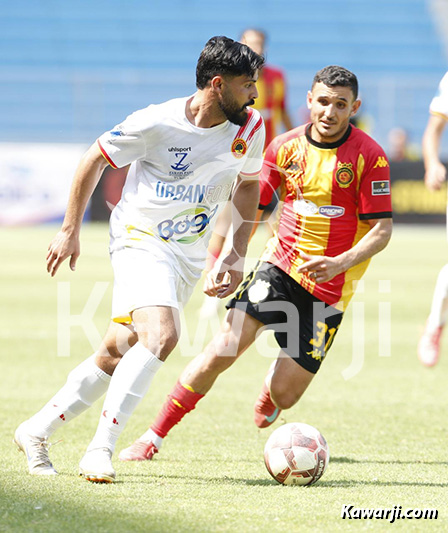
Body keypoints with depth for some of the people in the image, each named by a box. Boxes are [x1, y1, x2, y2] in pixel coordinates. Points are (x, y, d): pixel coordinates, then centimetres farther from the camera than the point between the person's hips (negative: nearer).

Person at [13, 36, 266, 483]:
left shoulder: (250, 129, -4)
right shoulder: (157, 123, -19)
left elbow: (247, 184, 16)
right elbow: (95, 160, -4)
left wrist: (237, 255, 10)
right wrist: (70, 230, 1)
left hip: (191, 256, 6)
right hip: (141, 240, -6)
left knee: (118, 353, 7)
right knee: (161, 334, -28)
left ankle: (37, 430, 22)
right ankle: (101, 449, -24)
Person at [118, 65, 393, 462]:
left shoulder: (369, 156, -10)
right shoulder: (286, 146, 1)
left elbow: (382, 229, -11)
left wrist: (338, 263, -26)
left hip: (329, 288, -2)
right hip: (280, 265, 2)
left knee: (284, 394, -4)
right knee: (224, 347, -18)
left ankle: (272, 390, 37)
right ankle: (154, 437, -10)